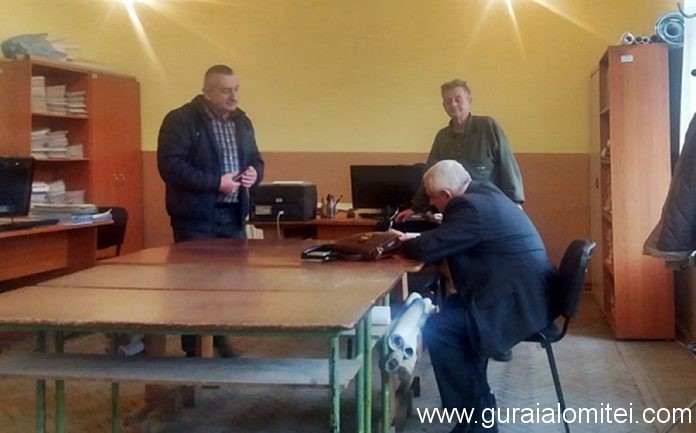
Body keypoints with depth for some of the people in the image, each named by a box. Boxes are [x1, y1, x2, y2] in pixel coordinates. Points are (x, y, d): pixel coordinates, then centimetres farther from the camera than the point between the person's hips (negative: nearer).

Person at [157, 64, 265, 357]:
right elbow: (170, 166, -19)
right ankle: (193, 353, 10)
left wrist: (254, 173, -3)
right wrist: (216, 182, -22)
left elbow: (255, 159, 22)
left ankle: (223, 345, 26)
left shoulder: (242, 121, 13)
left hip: (233, 216, 7)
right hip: (196, 217, -7)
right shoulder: (180, 120, -10)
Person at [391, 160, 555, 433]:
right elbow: (446, 238, 23)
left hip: (519, 301, -11)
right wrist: (411, 240, 10)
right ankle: (476, 404, 23)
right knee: (446, 312, 17)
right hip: (526, 292, 11)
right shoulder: (483, 194, 13)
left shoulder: (472, 208, -19)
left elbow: (429, 248, -18)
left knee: (436, 329, -13)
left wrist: (403, 243, 3)